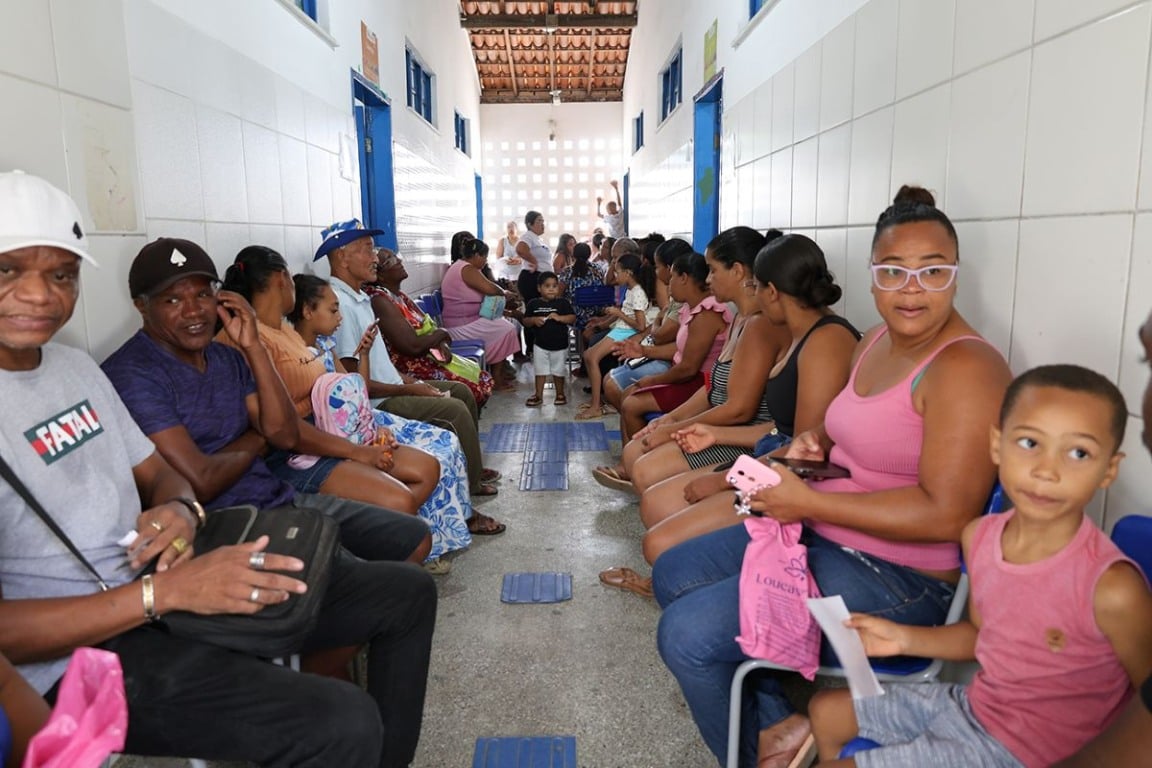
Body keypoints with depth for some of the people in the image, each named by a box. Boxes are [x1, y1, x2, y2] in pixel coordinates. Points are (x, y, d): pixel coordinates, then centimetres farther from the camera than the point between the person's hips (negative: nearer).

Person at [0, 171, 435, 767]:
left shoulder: (77, 366, 10)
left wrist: (178, 510, -8)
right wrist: (167, 591, -28)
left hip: (158, 587, 8)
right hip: (80, 651, -8)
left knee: (407, 592, 6)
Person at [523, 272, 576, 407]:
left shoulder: (563, 303, -5)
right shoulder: (533, 304, -1)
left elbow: (573, 318, -10)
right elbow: (525, 321, 4)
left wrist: (559, 318, -25)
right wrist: (534, 320, -17)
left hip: (560, 345, -1)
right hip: (541, 345, 1)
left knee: (558, 371, 11)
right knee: (540, 371, 9)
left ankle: (560, 394, 26)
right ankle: (538, 395, 19)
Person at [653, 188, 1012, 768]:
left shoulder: (965, 368, -20)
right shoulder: (876, 340, 7)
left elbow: (945, 514, -27)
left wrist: (808, 502, -24)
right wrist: (814, 444, 0)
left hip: (901, 575, -10)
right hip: (824, 536, 10)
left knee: (687, 633, -16)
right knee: (674, 574, 10)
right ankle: (776, 722, 10)